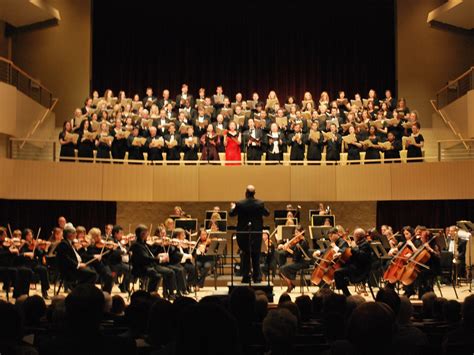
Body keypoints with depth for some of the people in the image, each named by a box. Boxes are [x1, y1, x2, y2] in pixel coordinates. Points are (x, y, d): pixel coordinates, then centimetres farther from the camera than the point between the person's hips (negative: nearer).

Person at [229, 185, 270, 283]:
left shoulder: (239, 204, -11)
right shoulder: (260, 204, -8)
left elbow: (231, 214, 4)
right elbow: (267, 213, 8)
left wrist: (232, 207, 25)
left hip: (243, 233, -1)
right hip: (257, 233, 1)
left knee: (245, 255, 11)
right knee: (256, 255, 11)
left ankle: (246, 277, 10)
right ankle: (257, 277, 12)